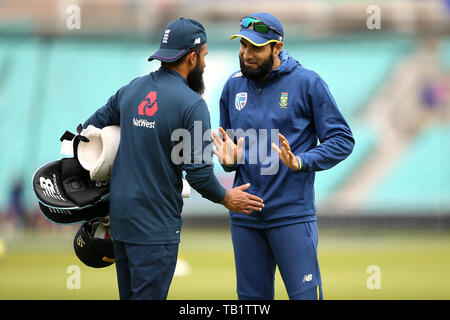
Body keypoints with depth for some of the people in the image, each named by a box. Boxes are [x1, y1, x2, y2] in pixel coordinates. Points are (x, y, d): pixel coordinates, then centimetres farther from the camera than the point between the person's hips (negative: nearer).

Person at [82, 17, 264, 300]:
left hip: (121, 216, 7)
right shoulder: (192, 104, -13)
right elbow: (199, 173, -15)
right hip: (155, 225, -7)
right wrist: (227, 199, 3)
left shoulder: (132, 89, 8)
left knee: (129, 295, 15)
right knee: (149, 296, -5)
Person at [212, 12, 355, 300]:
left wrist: (300, 162, -20)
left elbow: (342, 141, -5)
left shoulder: (307, 82, -5)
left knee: (305, 295, -7)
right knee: (252, 298, 10)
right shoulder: (234, 86, 10)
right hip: (245, 218, 5)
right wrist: (229, 160, -4)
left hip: (292, 214, -5)